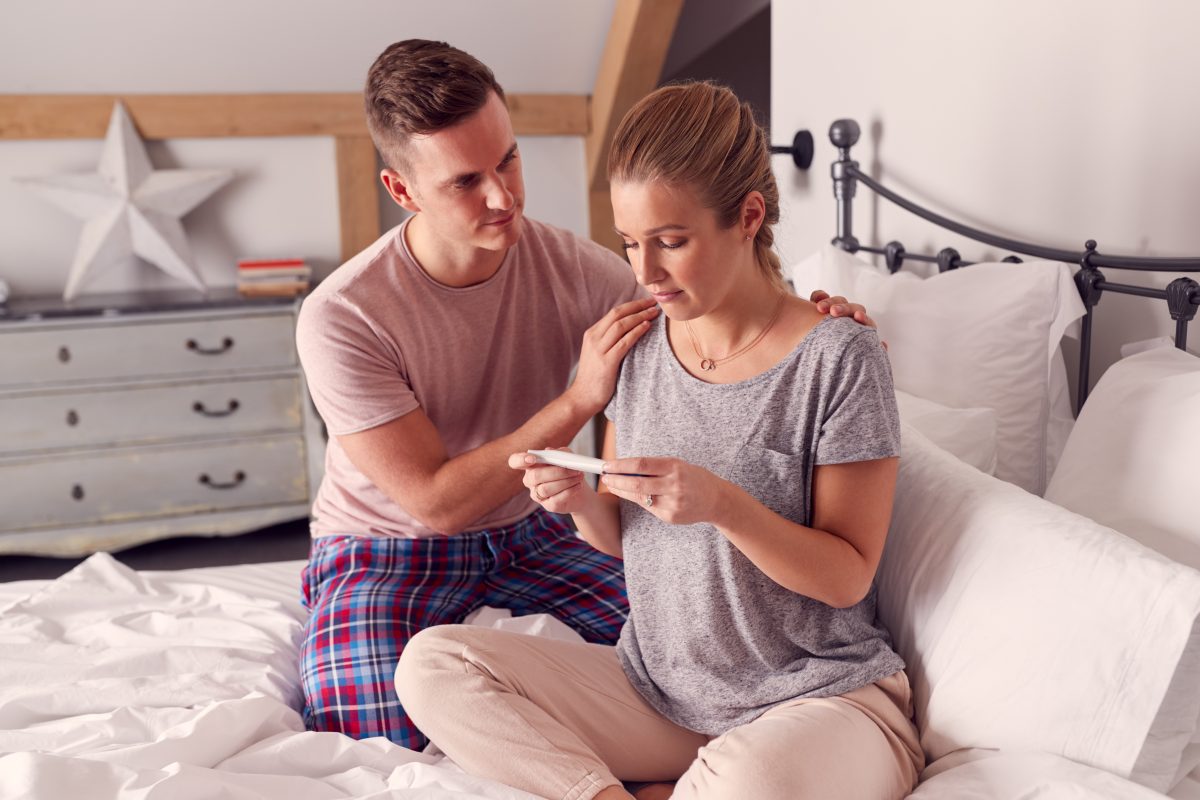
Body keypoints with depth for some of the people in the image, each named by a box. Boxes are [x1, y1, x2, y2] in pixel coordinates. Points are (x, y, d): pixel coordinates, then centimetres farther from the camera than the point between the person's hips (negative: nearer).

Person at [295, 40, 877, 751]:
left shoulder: (570, 266, -14)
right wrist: (580, 400, -33)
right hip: (390, 549, -3)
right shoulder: (342, 319, -24)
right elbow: (435, 502, -26)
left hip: (527, 526, 4)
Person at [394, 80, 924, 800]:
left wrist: (723, 505, -27)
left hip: (820, 694, -5)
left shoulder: (839, 358, -14)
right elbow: (624, 538, 9)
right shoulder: (640, 344, 1)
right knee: (432, 662, -9)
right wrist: (583, 502, -15)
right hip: (660, 688, 5)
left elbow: (849, 577, -11)